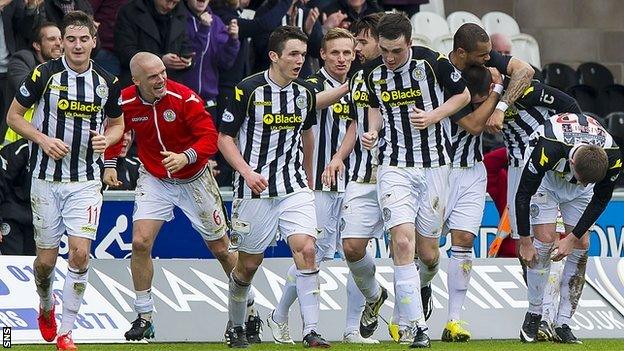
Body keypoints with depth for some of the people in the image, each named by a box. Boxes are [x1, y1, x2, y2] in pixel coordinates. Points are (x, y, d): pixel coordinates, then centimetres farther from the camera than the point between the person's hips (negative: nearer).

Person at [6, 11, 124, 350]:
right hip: (47, 178, -1)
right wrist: (42, 139, -16)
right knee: (46, 258, 4)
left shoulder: (107, 82, 0)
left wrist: (107, 138, -7)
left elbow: (117, 123, 15)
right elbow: (14, 115, 0)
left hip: (85, 180, 1)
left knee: (80, 252, -13)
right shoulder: (44, 74, -8)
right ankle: (46, 307, 37)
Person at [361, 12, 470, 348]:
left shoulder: (432, 62, -10)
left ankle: (424, 284, 44)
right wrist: (372, 131, 1)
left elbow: (463, 95, 3)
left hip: (433, 165, -1)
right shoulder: (373, 73, 0)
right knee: (403, 242, -17)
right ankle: (418, 328, -17)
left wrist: (434, 116, -12)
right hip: (394, 166, 1)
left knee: (427, 252, 6)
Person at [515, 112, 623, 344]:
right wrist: (525, 243, -22)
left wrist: (572, 238, -15)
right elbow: (523, 194, -29)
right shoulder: (547, 150, -43)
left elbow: (600, 200, -14)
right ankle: (534, 313, 0)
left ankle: (562, 325, -3)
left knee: (581, 247, -6)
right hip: (546, 178, -3)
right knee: (545, 240, -16)